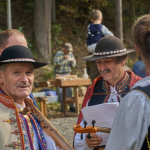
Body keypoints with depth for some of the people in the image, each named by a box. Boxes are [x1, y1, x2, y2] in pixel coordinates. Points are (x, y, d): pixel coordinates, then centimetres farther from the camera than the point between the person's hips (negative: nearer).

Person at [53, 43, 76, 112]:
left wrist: (72, 61, -11)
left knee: (69, 90, -1)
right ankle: (62, 107, 5)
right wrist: (63, 59, -31)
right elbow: (55, 63, -20)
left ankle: (71, 106, 2)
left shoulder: (70, 54, 7)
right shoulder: (59, 53, -7)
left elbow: (74, 65, 11)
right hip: (59, 74, -4)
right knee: (60, 91, -3)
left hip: (67, 74, 4)